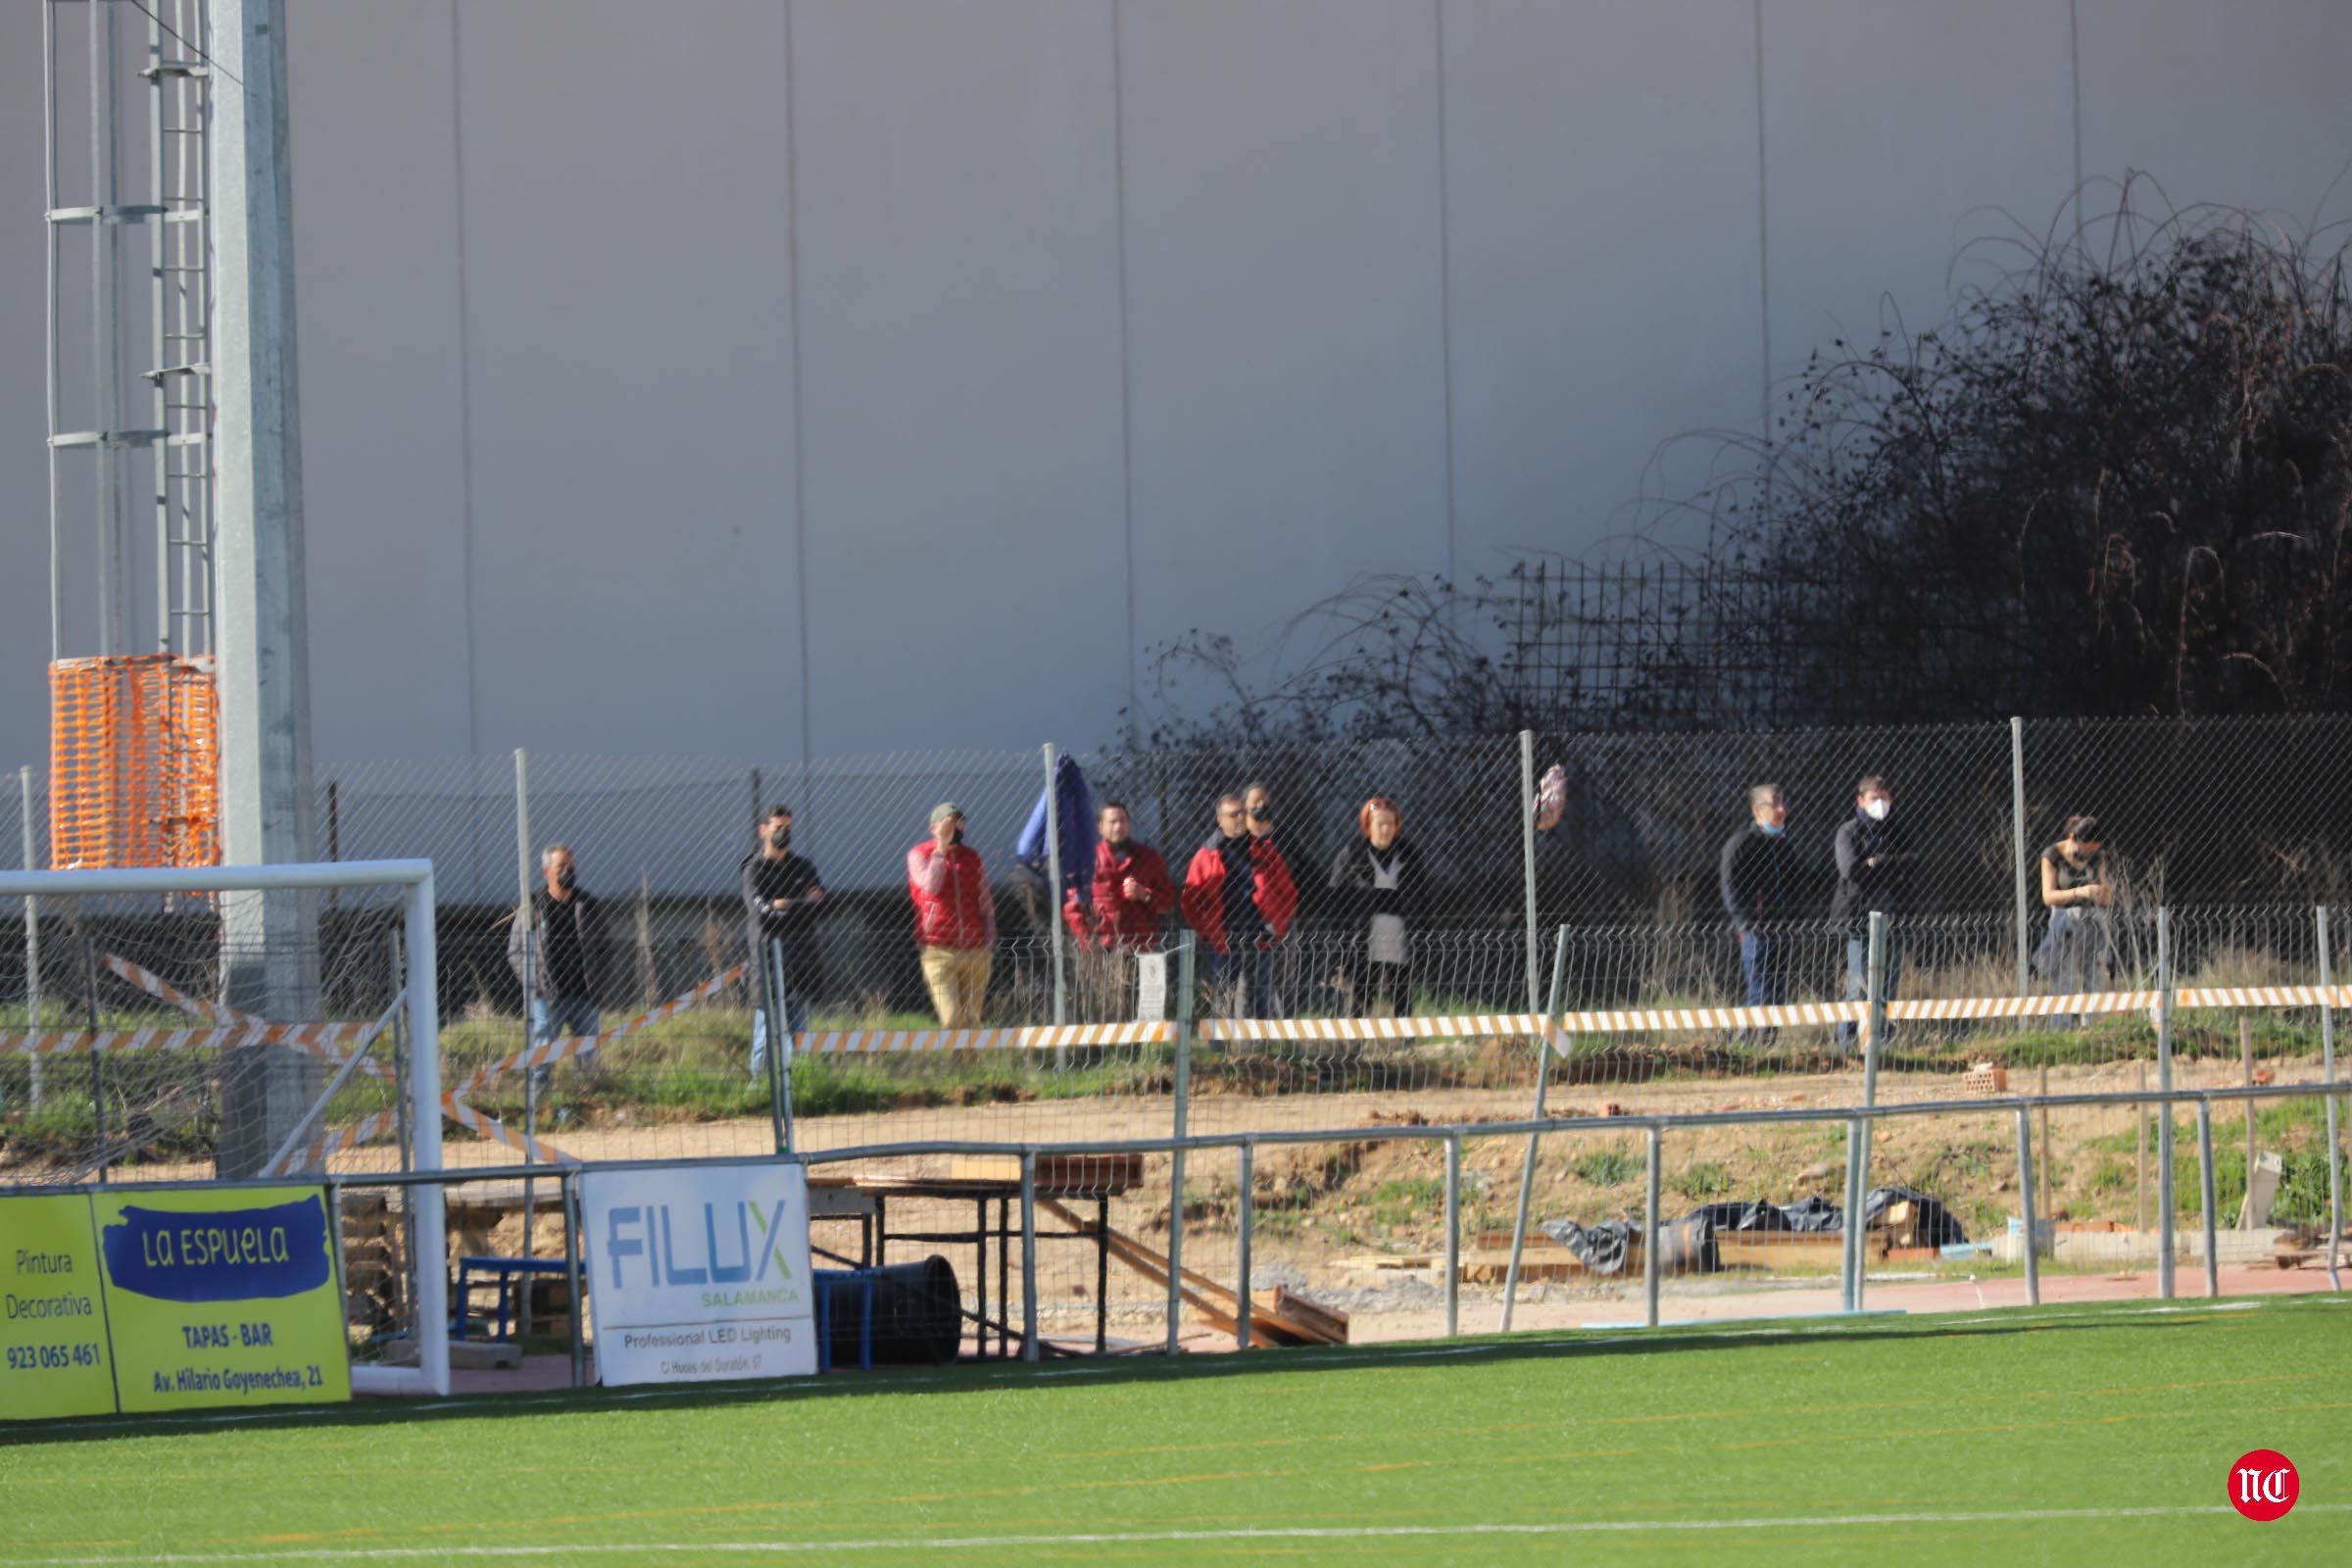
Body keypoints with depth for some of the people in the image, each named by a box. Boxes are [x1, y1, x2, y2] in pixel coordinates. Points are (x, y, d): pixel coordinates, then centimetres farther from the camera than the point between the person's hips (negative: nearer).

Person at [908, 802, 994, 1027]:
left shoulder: (972, 857, 14)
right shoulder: (919, 855, 4)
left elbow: (986, 904, 17)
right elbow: (930, 885, -16)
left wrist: (990, 944, 8)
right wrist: (942, 846, -12)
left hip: (975, 951, 4)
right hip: (939, 950, -4)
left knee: (971, 1019, 4)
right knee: (950, 1018, -14)